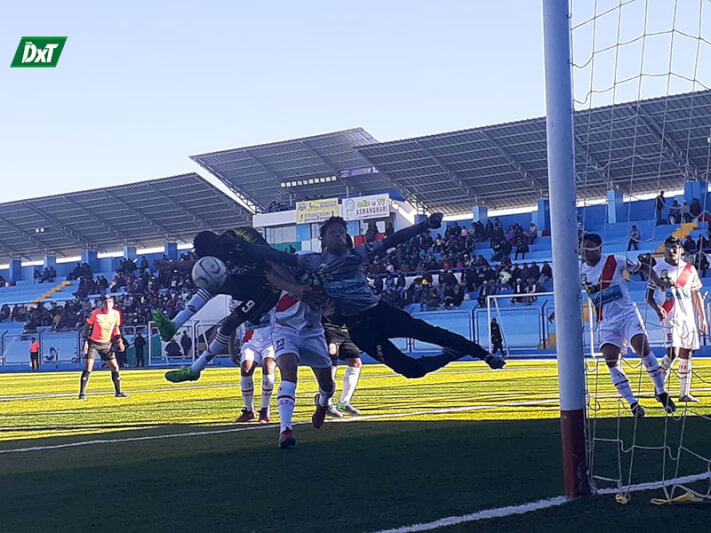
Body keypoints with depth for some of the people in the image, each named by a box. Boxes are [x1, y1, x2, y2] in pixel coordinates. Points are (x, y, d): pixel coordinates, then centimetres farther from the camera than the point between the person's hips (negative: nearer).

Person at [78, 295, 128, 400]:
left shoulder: (116, 314, -3)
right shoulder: (95, 313, -14)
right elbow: (87, 326, -4)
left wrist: (119, 340, -1)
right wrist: (85, 341, -10)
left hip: (106, 344, 4)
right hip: (93, 343, -4)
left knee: (115, 367, 2)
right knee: (88, 368, -13)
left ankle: (118, 392, 16)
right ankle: (82, 393, -6)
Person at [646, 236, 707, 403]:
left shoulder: (690, 269, 9)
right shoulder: (658, 269, 1)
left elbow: (696, 295, 14)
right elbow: (649, 295, 2)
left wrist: (702, 318, 10)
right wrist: (657, 308, -17)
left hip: (688, 317, 4)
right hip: (670, 317, -4)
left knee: (686, 355, 5)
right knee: (673, 352, -18)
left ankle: (685, 393, 12)